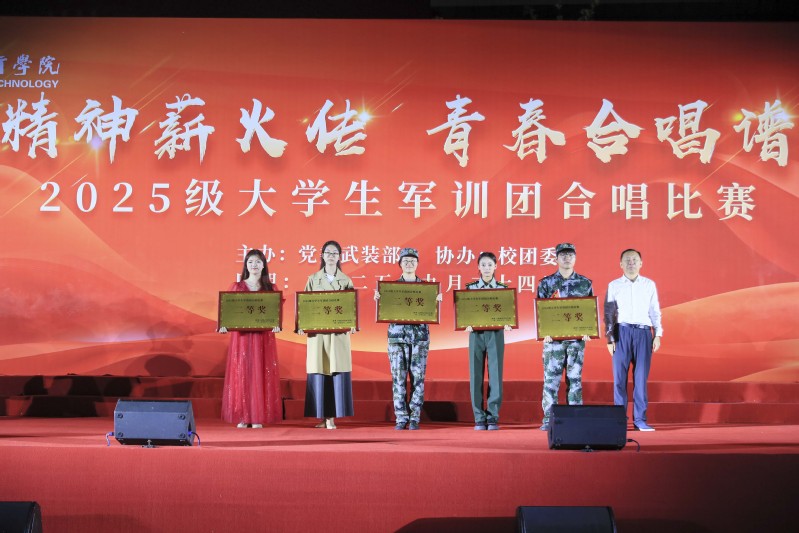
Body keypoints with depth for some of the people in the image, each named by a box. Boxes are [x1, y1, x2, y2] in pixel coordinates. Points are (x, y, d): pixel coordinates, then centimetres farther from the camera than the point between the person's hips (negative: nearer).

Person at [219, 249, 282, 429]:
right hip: (241, 337, 0)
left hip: (263, 337, 0)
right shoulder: (236, 287, 7)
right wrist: (223, 325, -15)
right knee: (241, 374, 0)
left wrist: (276, 324, -18)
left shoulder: (270, 288, 7)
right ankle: (242, 417, 6)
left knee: (261, 374, 0)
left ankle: (258, 417, 5)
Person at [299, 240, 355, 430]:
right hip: (317, 333, 0)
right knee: (318, 373, -1)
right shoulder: (313, 279, 9)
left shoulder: (346, 281, 9)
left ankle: (331, 416, -1)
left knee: (337, 373, -5)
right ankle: (321, 416, 4)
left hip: (338, 333, 0)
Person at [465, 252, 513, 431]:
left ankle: (493, 417, 4)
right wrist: (467, 325, -13)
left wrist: (507, 325, -14)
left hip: (496, 334, 0)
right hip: (476, 333, 0)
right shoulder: (470, 287, 7)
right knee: (476, 376, 0)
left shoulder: (502, 288, 6)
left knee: (495, 375, -3)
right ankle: (479, 418, 6)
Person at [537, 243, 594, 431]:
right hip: (553, 338, -1)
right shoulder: (546, 283, 5)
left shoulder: (585, 283, 8)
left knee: (575, 378, 4)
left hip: (577, 338, 1)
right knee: (551, 378, -2)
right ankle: (548, 419, 2)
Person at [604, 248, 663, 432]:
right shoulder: (614, 285, 8)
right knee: (619, 377, -2)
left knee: (641, 377, 0)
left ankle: (640, 419, 5)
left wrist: (658, 335, 4)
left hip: (643, 332, 1)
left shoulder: (650, 285, 11)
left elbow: (655, 312, 11)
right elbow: (608, 313, 7)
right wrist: (609, 337, 0)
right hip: (622, 332, 0)